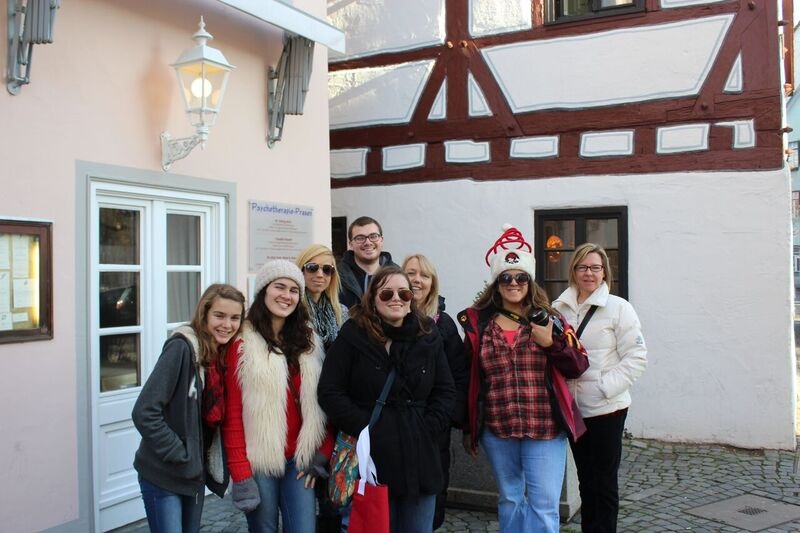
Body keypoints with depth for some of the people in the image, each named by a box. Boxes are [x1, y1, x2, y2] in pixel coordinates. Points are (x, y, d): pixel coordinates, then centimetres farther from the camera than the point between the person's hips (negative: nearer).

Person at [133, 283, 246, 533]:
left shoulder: (225, 355, 3)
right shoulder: (181, 348, -18)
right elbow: (144, 413, -21)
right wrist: (180, 457, -18)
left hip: (195, 473, 7)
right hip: (163, 474, -7)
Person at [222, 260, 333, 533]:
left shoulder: (309, 342, 9)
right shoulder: (242, 343, -5)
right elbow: (232, 413, -8)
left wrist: (322, 455, 1)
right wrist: (240, 474, -12)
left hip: (300, 460, 3)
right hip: (259, 461, -3)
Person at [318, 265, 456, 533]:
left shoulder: (428, 336, 7)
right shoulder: (352, 335, -5)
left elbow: (445, 390, 10)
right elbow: (330, 392, -8)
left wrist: (428, 427, -4)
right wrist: (366, 428, -13)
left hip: (420, 457, 4)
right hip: (371, 457, -3)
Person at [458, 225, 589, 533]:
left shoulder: (549, 319, 0)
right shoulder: (478, 323, 1)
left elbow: (578, 367, 0)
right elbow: (468, 379, 6)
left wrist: (551, 343, -17)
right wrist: (468, 429, 8)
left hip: (545, 429, -1)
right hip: (496, 430, 2)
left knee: (544, 505, 1)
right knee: (510, 500, 16)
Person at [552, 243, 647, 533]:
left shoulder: (618, 308, -7)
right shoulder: (559, 308, 4)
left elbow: (636, 357, -10)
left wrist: (605, 386, -17)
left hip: (606, 408, -4)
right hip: (572, 407, 4)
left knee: (604, 482, 6)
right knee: (585, 478, 17)